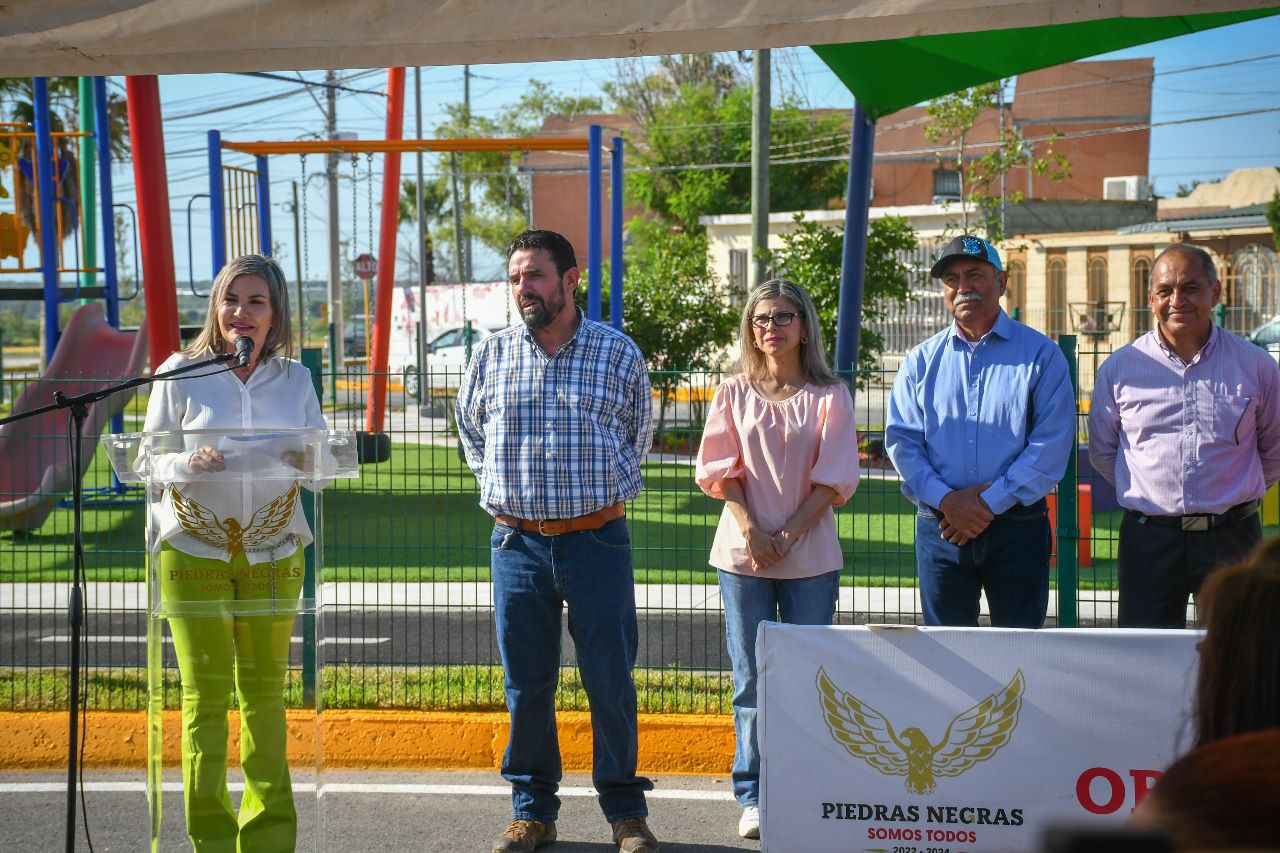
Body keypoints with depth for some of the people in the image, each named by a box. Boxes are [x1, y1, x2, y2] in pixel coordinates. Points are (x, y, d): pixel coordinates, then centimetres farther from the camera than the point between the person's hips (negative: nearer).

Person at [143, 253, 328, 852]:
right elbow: (152, 459, -1)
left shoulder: (295, 379, 7)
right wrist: (192, 462, -22)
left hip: (273, 554, 2)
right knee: (205, 692, -2)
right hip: (193, 551, -2)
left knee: (265, 689, 8)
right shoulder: (180, 373, -1)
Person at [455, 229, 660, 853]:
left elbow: (638, 433, 15)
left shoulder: (617, 352, 1)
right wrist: (500, 484, 12)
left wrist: (604, 487, 8)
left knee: (610, 679, 1)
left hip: (596, 539, -2)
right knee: (525, 683, 6)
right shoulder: (491, 354, 6)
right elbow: (470, 428, 22)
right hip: (517, 543, 2)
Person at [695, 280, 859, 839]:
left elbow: (834, 479, -2)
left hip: (809, 555, -1)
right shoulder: (734, 393, 7)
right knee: (752, 680, 3)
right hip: (744, 553, 1)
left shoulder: (829, 396, 2)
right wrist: (750, 530, -11)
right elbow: (721, 468, 3)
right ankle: (753, 798, 9)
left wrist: (788, 536, -11)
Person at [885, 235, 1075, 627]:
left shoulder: (1041, 355, 3)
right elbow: (901, 440, 3)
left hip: (1018, 525, -2)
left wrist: (990, 502, -12)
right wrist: (946, 500, -12)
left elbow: (1052, 443, -6)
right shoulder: (921, 360, 11)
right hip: (940, 528, 2)